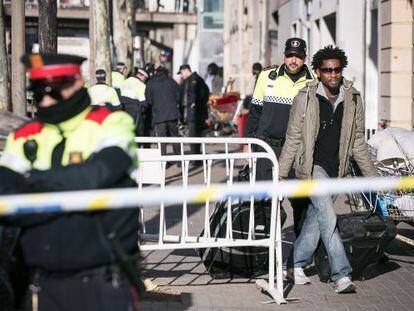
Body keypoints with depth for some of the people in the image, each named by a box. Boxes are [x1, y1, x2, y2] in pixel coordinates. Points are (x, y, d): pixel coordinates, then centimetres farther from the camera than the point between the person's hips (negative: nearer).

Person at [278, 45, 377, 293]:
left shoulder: (353, 99, 3)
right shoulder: (305, 99, -7)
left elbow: (358, 142, 10)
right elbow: (293, 139, -2)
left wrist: (372, 176, 11)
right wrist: (282, 173, -3)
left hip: (336, 170, 4)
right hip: (312, 167, -4)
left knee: (315, 219, 10)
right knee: (328, 217, -14)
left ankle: (298, 265, 28)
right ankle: (342, 275, -14)